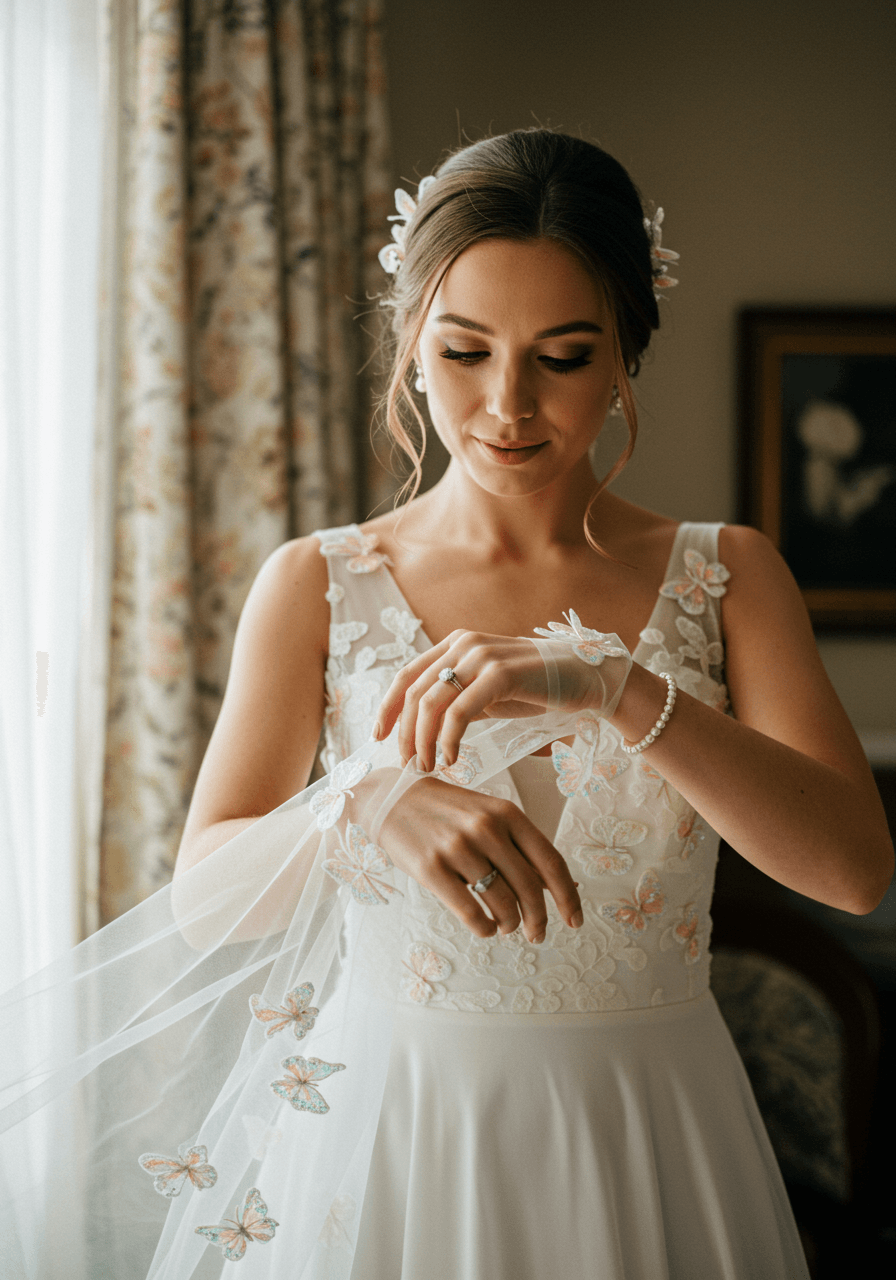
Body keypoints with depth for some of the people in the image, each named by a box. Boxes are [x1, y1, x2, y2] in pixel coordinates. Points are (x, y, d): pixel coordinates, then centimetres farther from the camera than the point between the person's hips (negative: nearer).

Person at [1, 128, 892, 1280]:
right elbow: (204, 894, -10)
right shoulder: (317, 585, -2)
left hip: (646, 1149, 1)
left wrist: (615, 687, -28)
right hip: (391, 1134, 0)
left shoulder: (724, 578, -2)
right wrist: (372, 809, -31)